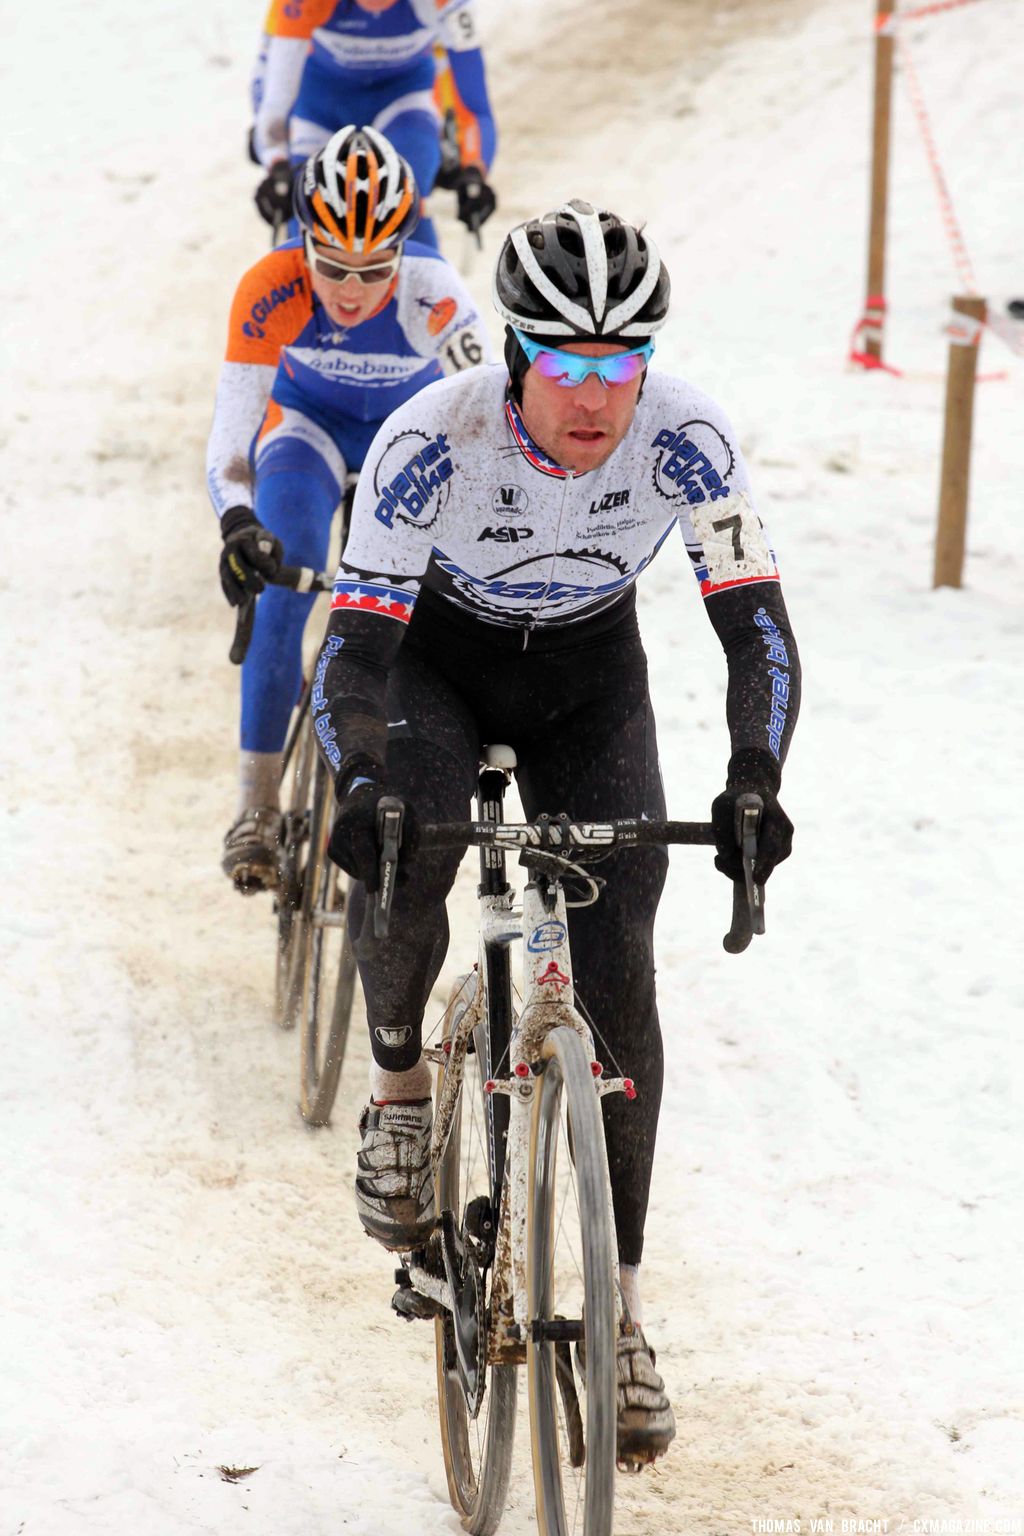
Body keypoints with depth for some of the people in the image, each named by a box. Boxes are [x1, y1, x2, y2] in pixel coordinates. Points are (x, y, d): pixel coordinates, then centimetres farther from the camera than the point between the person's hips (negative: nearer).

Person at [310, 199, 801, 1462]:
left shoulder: (685, 441, -30)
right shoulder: (433, 440, -34)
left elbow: (758, 627, -31)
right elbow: (354, 646, -34)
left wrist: (754, 777, -50)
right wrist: (360, 783, -53)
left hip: (589, 681, 1)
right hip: (437, 660, -1)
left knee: (617, 975, -10)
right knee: (403, 860, -32)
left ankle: (618, 1313, -1)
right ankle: (399, 1079, 0)